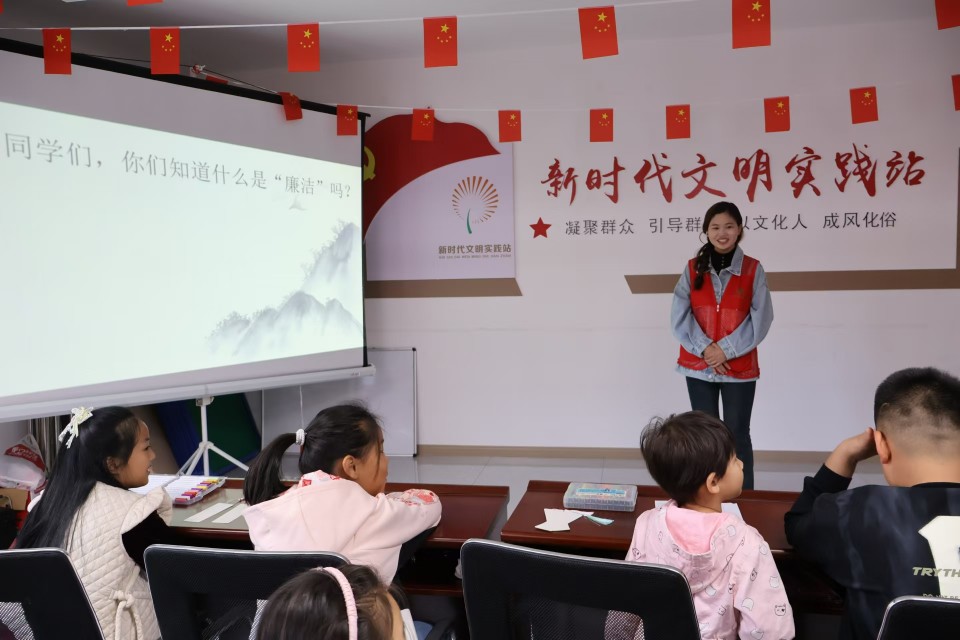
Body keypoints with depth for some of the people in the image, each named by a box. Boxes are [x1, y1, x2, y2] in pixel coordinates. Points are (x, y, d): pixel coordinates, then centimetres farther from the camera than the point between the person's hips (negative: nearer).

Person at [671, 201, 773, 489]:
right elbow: (679, 316, -4)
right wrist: (705, 349, -15)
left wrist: (726, 350, -14)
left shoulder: (753, 270, 0)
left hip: (739, 367, -2)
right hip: (698, 365, 2)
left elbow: (760, 319, -7)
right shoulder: (693, 269, 4)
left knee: (737, 434, 3)